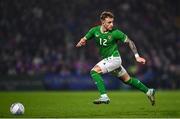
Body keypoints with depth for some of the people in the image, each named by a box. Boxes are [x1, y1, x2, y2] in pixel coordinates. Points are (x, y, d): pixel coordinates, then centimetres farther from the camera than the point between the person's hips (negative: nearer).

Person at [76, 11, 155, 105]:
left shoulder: (115, 32, -16)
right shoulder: (95, 30, -4)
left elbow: (129, 42, -7)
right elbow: (84, 39, 8)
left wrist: (137, 56, -12)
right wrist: (80, 43, -18)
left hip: (114, 58, -6)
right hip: (107, 59, 6)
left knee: (94, 71, -21)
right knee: (127, 80, 16)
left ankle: (104, 97, -23)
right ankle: (148, 91, 30)